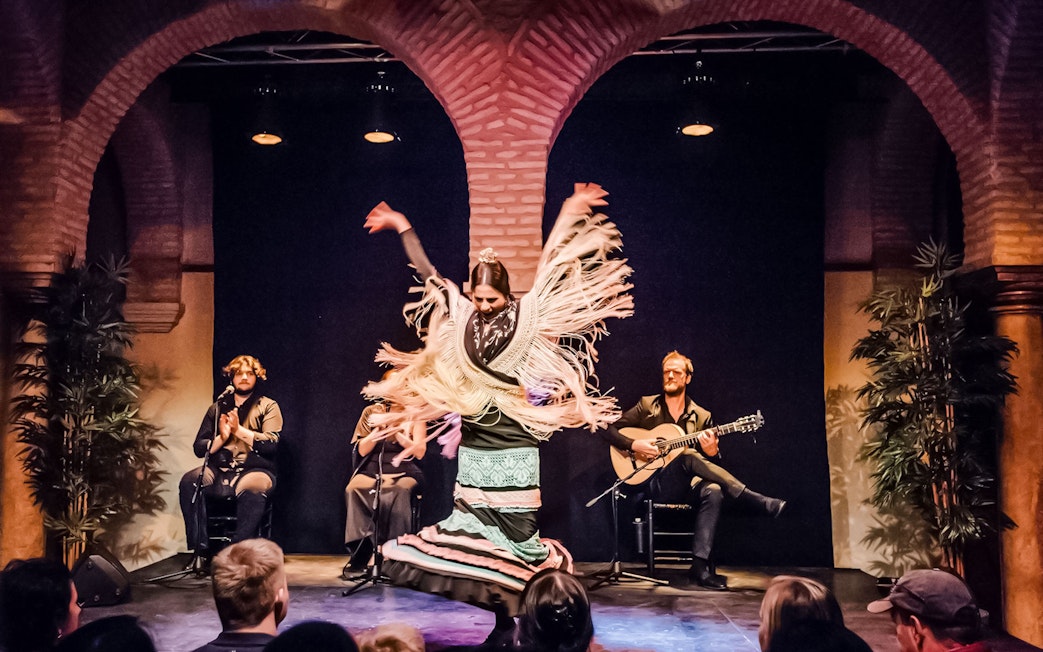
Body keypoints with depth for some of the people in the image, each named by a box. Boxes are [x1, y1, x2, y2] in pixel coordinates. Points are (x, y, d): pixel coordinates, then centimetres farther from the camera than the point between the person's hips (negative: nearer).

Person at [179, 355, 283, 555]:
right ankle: (199, 550, -24)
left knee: (252, 489, -39)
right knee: (189, 482, -27)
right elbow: (199, 447, 12)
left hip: (254, 469, -3)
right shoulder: (218, 408, 19)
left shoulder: (268, 407, 10)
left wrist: (239, 430, -11)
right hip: (219, 470, 4)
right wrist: (221, 438, -7)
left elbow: (272, 443, -6)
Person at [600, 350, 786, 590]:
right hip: (653, 482, -2)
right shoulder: (647, 406, 7)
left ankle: (700, 565, -32)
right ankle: (760, 503, -31)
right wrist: (633, 445, -14)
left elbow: (712, 462, 10)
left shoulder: (701, 416, 11)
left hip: (684, 485, 2)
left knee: (713, 491, -33)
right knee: (689, 457, -32)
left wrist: (712, 451, -14)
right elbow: (608, 429, 3)